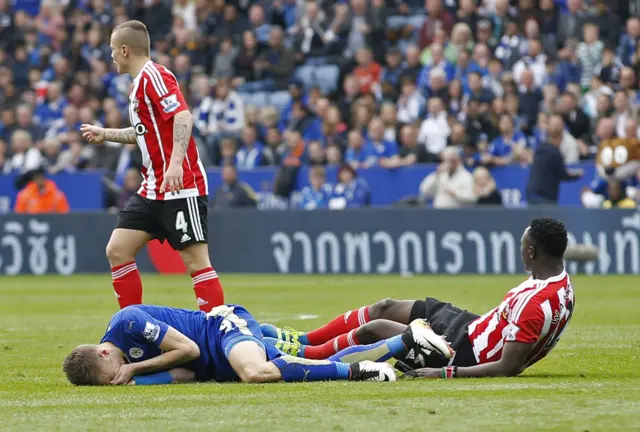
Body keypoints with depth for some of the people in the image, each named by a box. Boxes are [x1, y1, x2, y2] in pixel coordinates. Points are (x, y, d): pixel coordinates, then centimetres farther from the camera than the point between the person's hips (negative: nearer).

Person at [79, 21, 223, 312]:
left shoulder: (154, 76, -13)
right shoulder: (140, 83, 16)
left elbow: (183, 117, -26)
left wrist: (176, 162, -36)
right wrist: (105, 134, 35)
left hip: (180, 187, -10)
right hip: (153, 189, 10)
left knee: (196, 261, -11)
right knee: (117, 251, 6)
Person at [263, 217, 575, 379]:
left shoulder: (535, 303, -33)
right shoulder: (561, 280, -3)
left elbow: (508, 368, -32)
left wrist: (444, 373, -29)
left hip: (464, 352, -10)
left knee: (373, 329, -2)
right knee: (386, 307, 15)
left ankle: (301, 354, 20)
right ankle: (301, 340, 28)